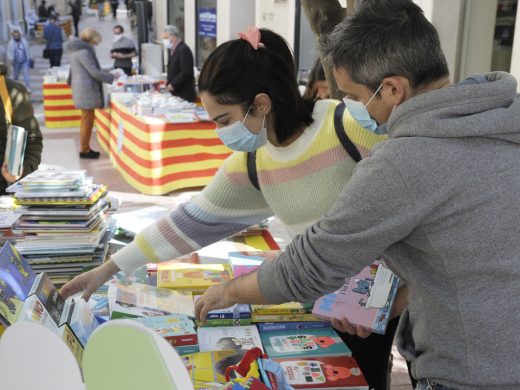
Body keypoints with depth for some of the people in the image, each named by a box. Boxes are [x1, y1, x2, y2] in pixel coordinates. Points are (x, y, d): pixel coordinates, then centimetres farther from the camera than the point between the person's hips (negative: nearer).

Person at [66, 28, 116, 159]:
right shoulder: (84, 52, -16)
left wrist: (108, 74, 19)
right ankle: (84, 150, 3)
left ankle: (85, 148, 22)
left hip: (84, 89, 10)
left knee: (86, 120, 15)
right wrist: (112, 78, -7)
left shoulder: (78, 50, 15)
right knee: (87, 120, -4)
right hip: (86, 91, -10)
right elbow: (95, 73, -18)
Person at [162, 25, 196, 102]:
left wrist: (173, 85, -16)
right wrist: (168, 80, 5)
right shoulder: (171, 49, 13)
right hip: (175, 93, 8)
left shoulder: (183, 50, -15)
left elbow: (186, 72, -20)